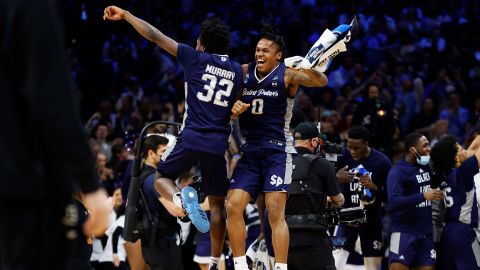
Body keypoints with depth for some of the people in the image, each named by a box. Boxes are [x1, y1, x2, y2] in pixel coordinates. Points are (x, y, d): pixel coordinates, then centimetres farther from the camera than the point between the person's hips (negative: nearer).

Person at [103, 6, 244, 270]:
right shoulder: (238, 70, 10)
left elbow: (155, 36, 1)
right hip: (219, 142, 3)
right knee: (217, 203, 11)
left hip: (192, 136, -3)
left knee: (162, 178, 17)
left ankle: (182, 200, -17)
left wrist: (125, 15, 7)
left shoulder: (195, 58, 1)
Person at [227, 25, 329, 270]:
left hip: (277, 150, -5)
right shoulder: (244, 73, 8)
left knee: (275, 212, -13)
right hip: (250, 150, 5)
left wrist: (308, 68, -41)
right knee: (233, 206, -5)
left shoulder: (287, 75, -6)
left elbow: (322, 82, -20)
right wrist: (233, 108, -6)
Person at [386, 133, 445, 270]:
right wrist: (423, 196, -32)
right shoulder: (398, 171, -13)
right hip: (404, 232, -7)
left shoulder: (426, 166, 9)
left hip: (425, 231, 7)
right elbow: (394, 201, -25)